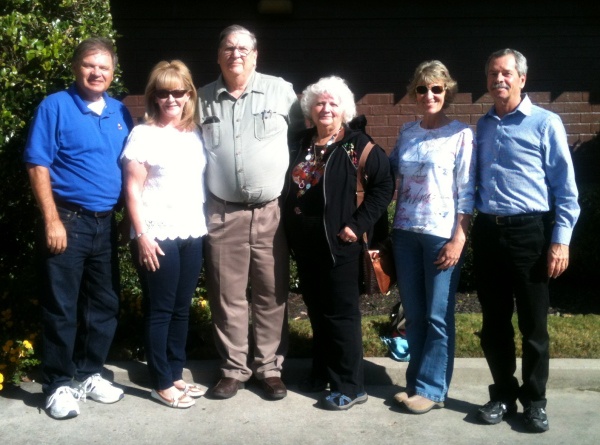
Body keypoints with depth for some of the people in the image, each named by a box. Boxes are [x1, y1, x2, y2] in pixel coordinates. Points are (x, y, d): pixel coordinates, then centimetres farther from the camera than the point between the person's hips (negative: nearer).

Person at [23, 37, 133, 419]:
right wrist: (52, 221, -15)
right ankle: (58, 384, 15)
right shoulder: (55, 107, -3)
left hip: (107, 224, 5)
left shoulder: (121, 113, 11)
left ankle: (90, 374, 28)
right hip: (68, 221, -5)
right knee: (61, 308, 1)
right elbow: (38, 166, -8)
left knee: (104, 305, 12)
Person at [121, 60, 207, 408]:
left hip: (193, 234, 5)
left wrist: (208, 225, 6)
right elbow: (133, 188, -7)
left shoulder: (196, 135, 11)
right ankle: (162, 383, 12)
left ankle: (176, 374, 23)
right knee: (160, 310, 2)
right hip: (157, 236, -5)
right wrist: (141, 235, -13)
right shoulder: (144, 135, -4)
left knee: (182, 308, 11)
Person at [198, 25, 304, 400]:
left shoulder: (280, 91, 3)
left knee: (272, 295, 5)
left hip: (272, 211, -1)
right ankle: (234, 369, 22)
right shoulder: (204, 99, 9)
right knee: (227, 296, 7)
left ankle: (270, 367, 20)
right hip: (223, 214, 2)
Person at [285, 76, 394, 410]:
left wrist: (359, 224, -15)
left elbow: (384, 185, -10)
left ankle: (351, 386, 9)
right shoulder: (300, 144, 11)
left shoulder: (358, 145, -7)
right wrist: (290, 230, 9)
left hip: (339, 244, -6)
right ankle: (322, 372, 31)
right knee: (316, 310, 16)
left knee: (341, 313, -1)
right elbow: (289, 188, 19)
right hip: (305, 244, 6)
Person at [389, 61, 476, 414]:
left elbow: (467, 191, -6)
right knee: (414, 314, 11)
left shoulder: (461, 134, -3)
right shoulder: (407, 132, 11)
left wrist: (458, 239, -12)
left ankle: (431, 389, 11)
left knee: (438, 316, 0)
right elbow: (391, 173, 17)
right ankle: (417, 382, 22)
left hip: (442, 234, -4)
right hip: (406, 231, 5)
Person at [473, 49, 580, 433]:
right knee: (494, 323, 11)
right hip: (488, 232, 5)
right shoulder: (483, 126, 12)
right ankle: (503, 395, 26)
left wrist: (561, 241, -11)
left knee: (534, 324, 5)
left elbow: (565, 187, -6)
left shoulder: (545, 123, -4)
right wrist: (469, 231, 10)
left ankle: (535, 400, 20)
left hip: (529, 232, -5)